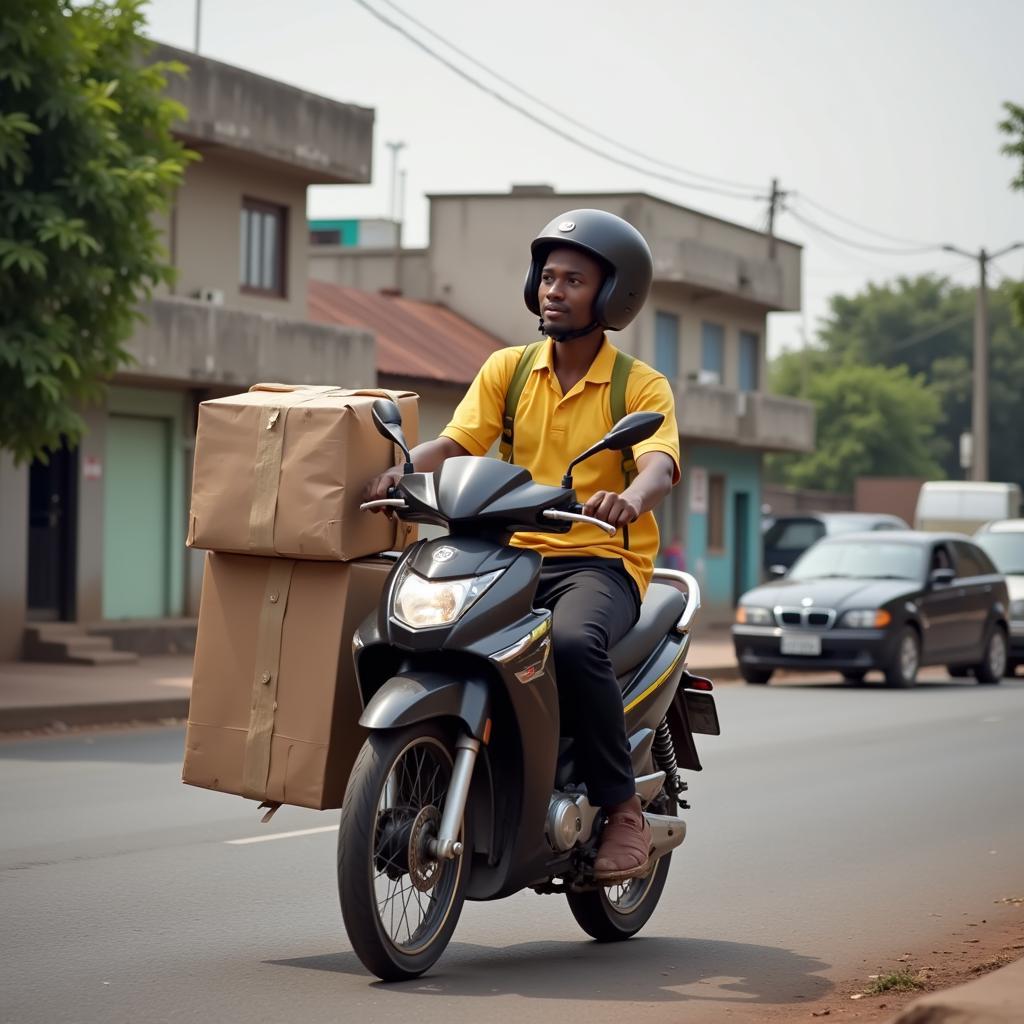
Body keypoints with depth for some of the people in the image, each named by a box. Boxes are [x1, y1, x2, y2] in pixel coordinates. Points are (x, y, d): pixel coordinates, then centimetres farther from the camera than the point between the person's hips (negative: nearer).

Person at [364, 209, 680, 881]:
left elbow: (660, 467, -16)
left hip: (602, 561, -4)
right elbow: (457, 442, 1)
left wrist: (630, 498, -40)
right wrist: (405, 470, -21)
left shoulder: (643, 386, 2)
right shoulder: (508, 369, 13)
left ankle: (625, 809, -20)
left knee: (575, 643, -37)